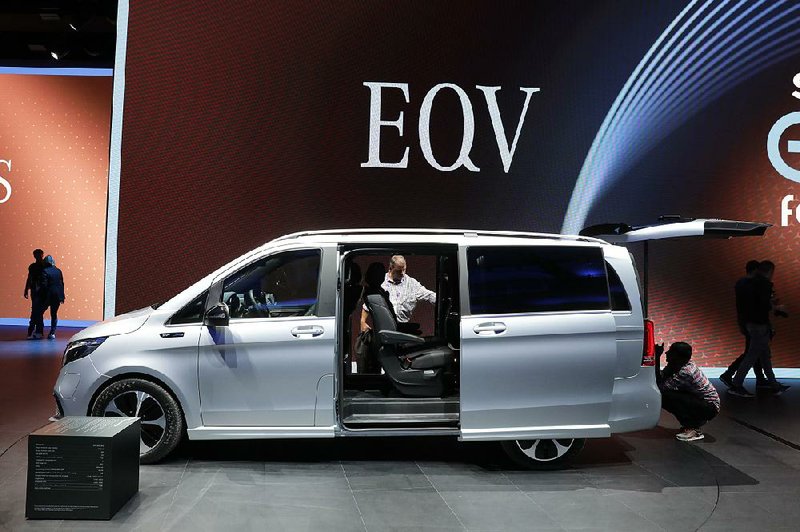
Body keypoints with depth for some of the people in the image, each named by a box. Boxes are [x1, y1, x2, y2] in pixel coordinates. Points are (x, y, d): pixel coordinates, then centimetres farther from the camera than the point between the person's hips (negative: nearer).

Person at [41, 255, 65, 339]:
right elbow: (62, 284, 9)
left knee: (40, 312, 11)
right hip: (57, 296, 5)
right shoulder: (58, 271, 7)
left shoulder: (45, 271, -10)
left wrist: (43, 297, -9)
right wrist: (61, 296, 14)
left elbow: (44, 285, -15)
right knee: (54, 314, 11)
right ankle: (52, 333, 8)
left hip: (48, 295, -5)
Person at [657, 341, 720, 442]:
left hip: (710, 407, -9)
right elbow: (662, 376, -5)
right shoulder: (679, 364, -4)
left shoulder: (685, 372, -30)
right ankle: (694, 422, 11)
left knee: (666, 397, -24)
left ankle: (692, 429, -11)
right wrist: (657, 357, -15)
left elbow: (661, 387, -30)